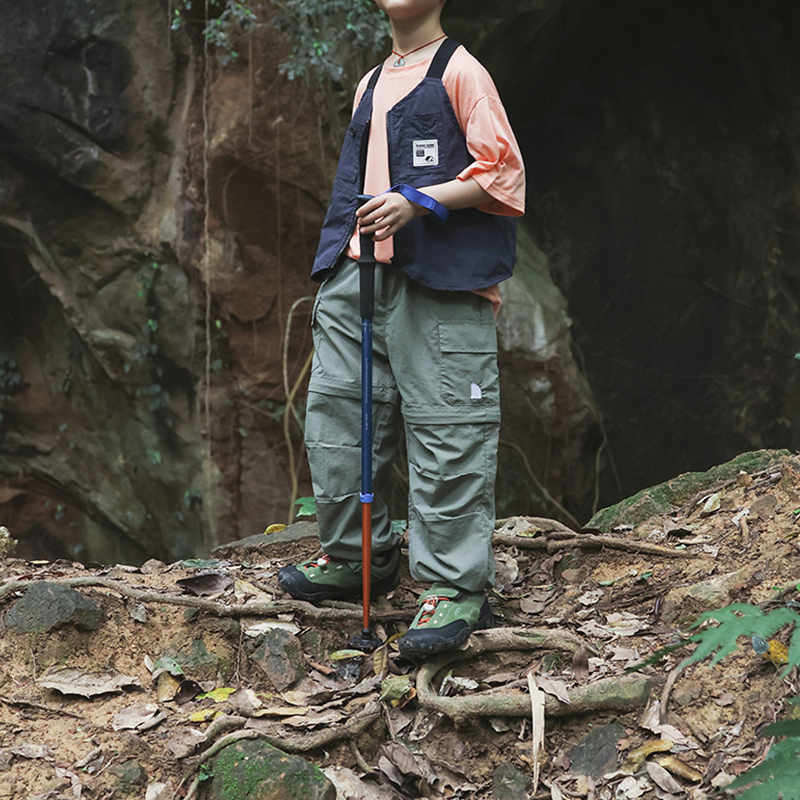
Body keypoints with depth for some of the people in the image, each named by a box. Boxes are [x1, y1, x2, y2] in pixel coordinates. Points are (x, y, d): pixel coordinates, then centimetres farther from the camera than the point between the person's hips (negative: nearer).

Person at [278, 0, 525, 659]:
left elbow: (503, 175, -8)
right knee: (336, 413, 7)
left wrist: (418, 202, -17)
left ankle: (457, 588, -4)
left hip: (440, 285, -8)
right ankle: (357, 557, 22)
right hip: (359, 271, 8)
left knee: (446, 429, -8)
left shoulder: (459, 72, -1)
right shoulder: (371, 85, 22)